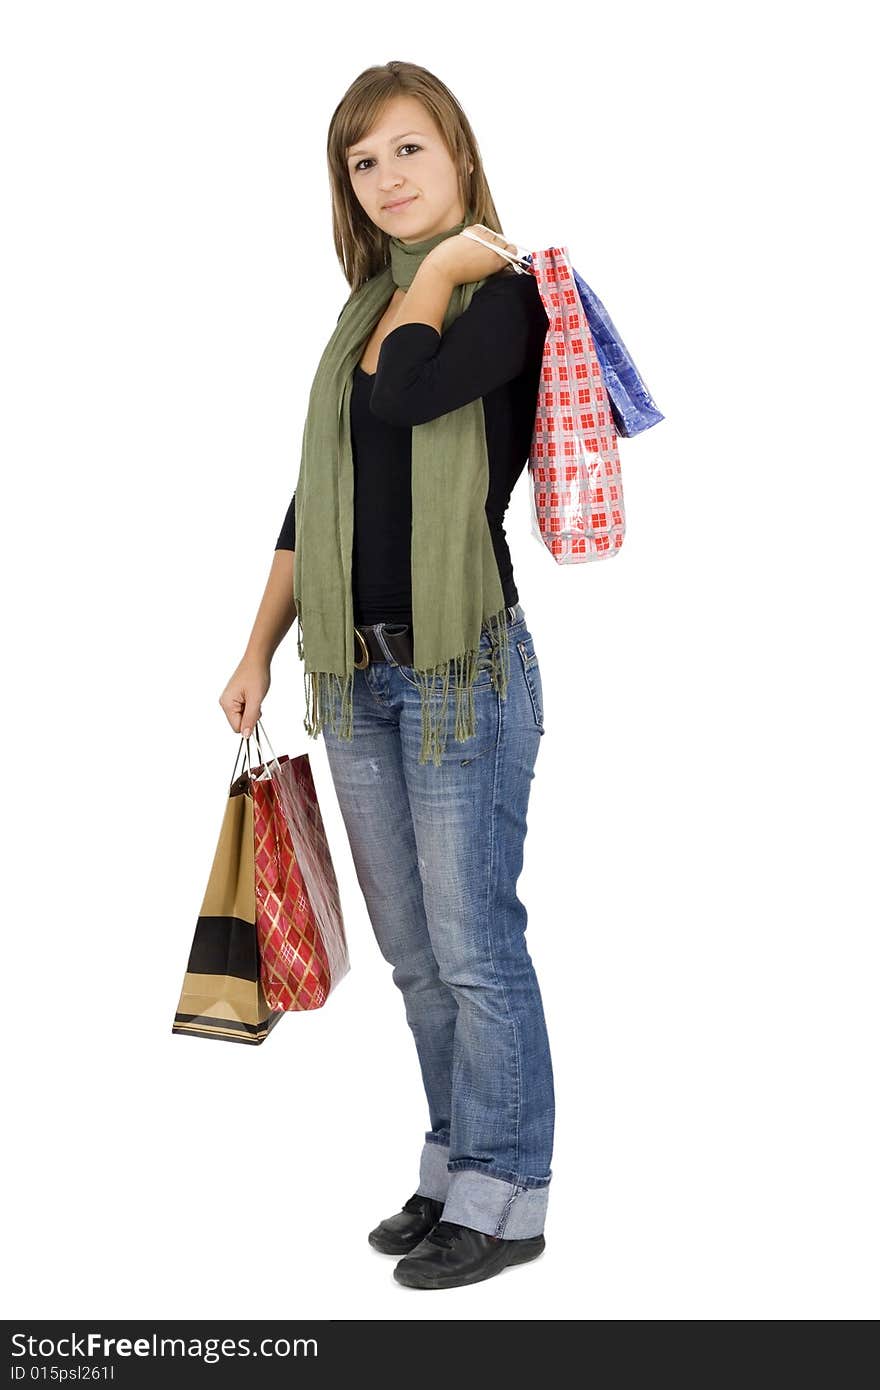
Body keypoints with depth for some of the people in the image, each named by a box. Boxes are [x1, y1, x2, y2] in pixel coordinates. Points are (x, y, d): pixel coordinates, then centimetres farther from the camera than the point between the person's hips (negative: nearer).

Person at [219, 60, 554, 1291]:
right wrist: (260, 648, 17)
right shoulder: (364, 310, 16)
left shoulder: (510, 293, -5)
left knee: (474, 946, -2)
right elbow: (311, 495, 18)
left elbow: (401, 394, -23)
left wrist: (441, 267, -7)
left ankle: (504, 1200, 12)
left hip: (463, 664, -7)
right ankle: (456, 1171, 26)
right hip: (354, 672, 7)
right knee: (415, 958, 13)